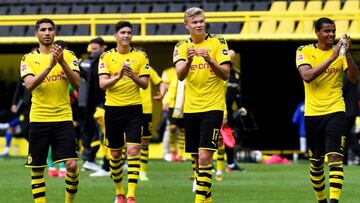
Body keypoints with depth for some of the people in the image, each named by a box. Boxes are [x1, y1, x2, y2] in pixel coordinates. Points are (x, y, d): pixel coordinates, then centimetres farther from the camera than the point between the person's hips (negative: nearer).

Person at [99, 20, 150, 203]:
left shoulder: (140, 56, 3)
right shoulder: (106, 57, 2)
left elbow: (145, 84, -1)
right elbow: (103, 84, -6)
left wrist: (133, 76, -20)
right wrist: (118, 76, -23)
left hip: (133, 108, -1)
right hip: (113, 108, 1)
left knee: (133, 150, -14)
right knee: (115, 154, 9)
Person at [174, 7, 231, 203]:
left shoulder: (218, 42, -3)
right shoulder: (181, 47, 5)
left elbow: (225, 74, -9)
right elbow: (180, 75, -10)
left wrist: (209, 60, -25)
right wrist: (189, 59, -29)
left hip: (212, 107, -4)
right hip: (190, 108, 4)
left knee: (204, 156, -15)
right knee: (197, 159, 10)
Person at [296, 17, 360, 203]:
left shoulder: (340, 52, 4)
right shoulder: (304, 52, -1)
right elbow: (307, 76, -19)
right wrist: (331, 58, -24)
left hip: (335, 111, -1)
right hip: (312, 113, 1)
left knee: (335, 157, -16)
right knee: (316, 162, 10)